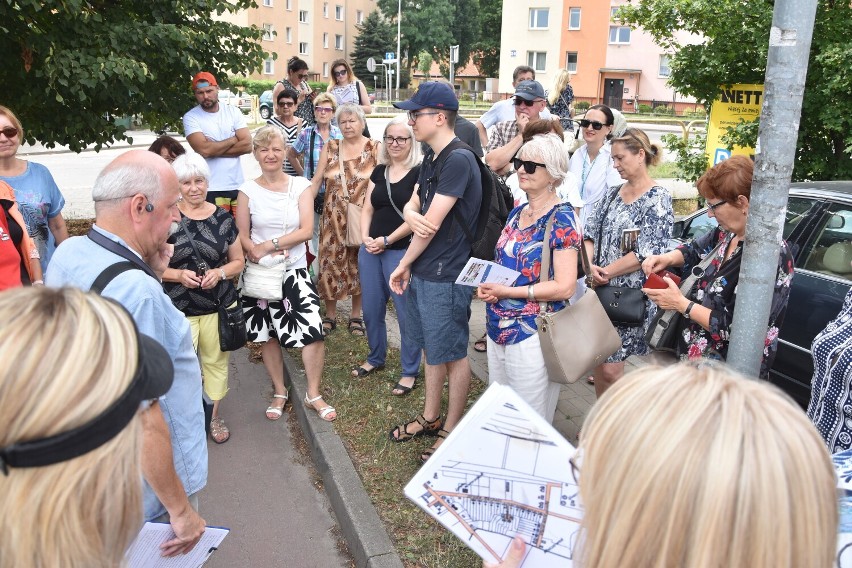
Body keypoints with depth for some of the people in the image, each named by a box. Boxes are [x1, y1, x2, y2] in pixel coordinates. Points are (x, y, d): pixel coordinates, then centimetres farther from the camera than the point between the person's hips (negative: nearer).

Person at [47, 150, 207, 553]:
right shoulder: (135, 290, -32)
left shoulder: (67, 253, -4)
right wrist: (181, 509, -21)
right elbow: (144, 421, -31)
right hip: (147, 489, -8)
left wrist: (151, 274, -5)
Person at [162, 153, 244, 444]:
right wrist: (179, 275, -18)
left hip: (219, 306, 3)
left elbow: (238, 261, 9)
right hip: (178, 309, -2)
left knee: (216, 362, 15)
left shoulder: (223, 218, 2)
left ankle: (214, 416, 34)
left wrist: (219, 272, -11)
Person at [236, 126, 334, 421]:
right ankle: (280, 392, 31)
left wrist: (269, 245, -16)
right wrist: (258, 253, -20)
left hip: (295, 271, -1)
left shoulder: (301, 186, -1)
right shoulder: (248, 190, 1)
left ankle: (313, 394, 8)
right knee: (267, 336, 11)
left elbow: (306, 230, -9)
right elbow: (242, 236, -1)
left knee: (314, 332, -11)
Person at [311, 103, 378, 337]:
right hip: (334, 217, 2)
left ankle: (356, 315, 22)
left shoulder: (374, 148, 0)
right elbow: (316, 181, 6)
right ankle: (330, 315, 18)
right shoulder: (330, 148, 7)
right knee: (330, 263, 3)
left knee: (359, 265, 7)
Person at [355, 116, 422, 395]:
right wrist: (365, 237, -4)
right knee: (371, 309, 15)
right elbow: (367, 209, 14)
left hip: (402, 251, -6)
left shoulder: (419, 173, -7)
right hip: (370, 250, 6)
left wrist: (386, 240, -15)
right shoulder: (379, 171, 13)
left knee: (406, 312, 1)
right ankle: (375, 357, 36)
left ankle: (410, 371, 15)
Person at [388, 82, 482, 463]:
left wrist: (404, 264, -7)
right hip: (421, 272, 9)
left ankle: (451, 432, 20)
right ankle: (430, 418, 37)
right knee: (431, 348, 20)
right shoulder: (431, 158, 11)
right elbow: (411, 206, 12)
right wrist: (412, 215, -13)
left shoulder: (459, 161, -19)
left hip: (445, 277, -9)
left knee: (452, 355, 5)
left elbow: (433, 224, -20)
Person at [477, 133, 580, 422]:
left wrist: (507, 291, -18)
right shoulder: (517, 212, 10)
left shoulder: (561, 218, -12)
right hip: (498, 328, 8)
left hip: (532, 334, -8)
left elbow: (564, 287, -19)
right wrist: (487, 285, -1)